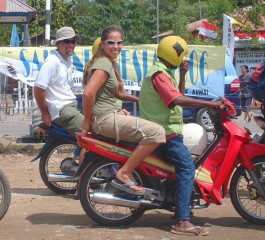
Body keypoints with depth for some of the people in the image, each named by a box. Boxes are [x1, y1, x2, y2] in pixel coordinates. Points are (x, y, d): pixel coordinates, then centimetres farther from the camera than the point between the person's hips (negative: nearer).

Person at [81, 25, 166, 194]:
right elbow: (88, 93, -26)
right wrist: (87, 120, -15)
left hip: (111, 115, 11)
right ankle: (124, 174, -14)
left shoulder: (111, 63, 18)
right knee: (156, 132, -20)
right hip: (105, 118, -11)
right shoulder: (104, 63, -14)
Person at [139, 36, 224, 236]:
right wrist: (210, 104, -31)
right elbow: (177, 100, -30)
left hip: (165, 128, 11)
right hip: (164, 131, -11)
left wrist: (183, 75, 7)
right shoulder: (159, 74, -17)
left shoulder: (165, 72, 17)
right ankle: (183, 222, -26)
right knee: (187, 167, -21)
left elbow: (179, 95, 20)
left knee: (185, 165, 22)